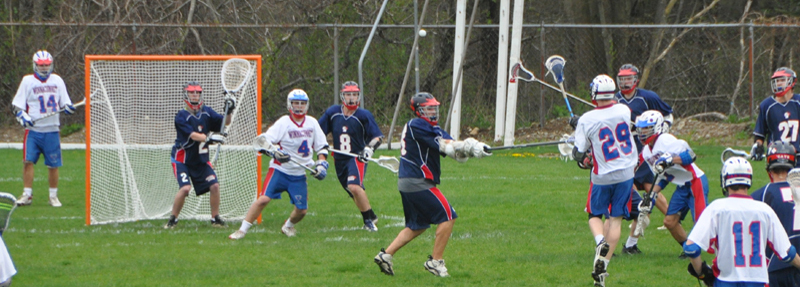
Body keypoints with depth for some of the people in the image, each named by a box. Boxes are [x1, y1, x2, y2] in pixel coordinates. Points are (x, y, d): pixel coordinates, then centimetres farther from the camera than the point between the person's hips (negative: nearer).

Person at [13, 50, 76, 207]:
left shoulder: (57, 81, 10)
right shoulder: (27, 81, 3)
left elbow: (64, 103, 15)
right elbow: (17, 106, 2)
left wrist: (68, 108, -8)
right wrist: (23, 117, -17)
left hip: (52, 130, 2)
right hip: (33, 129, -2)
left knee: (53, 164, 2)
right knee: (28, 161, -11)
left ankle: (53, 196, 13)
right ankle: (27, 194, -4)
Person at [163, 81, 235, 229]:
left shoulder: (206, 112, 2)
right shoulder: (181, 116, -15)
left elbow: (224, 122, -2)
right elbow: (193, 135, -27)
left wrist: (229, 112, -23)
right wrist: (207, 137, -44)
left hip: (201, 160, 5)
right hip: (182, 159, -5)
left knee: (214, 185, -7)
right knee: (185, 188, -23)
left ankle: (215, 218, 10)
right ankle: (172, 219, -7)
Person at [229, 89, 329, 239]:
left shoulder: (312, 123, 6)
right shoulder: (283, 122, -9)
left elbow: (322, 146, 16)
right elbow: (262, 141, -15)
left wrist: (321, 164, 3)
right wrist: (274, 152, -31)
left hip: (299, 175, 4)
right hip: (280, 170, -4)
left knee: (302, 210, 3)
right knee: (263, 199, -18)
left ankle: (288, 226, 36)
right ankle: (242, 230, -10)